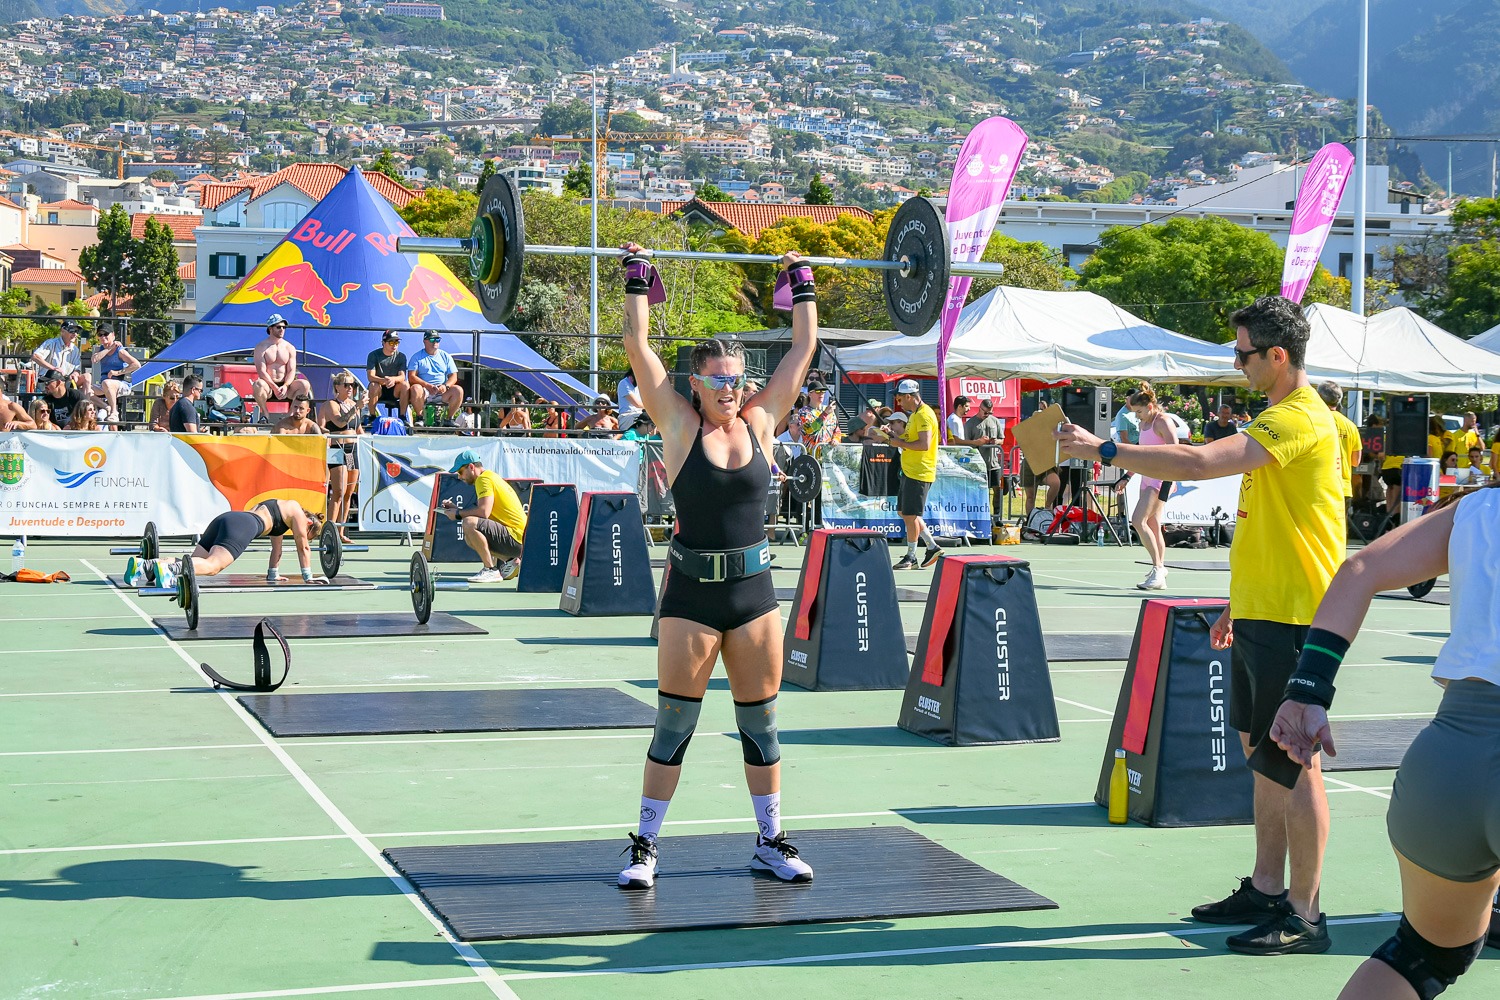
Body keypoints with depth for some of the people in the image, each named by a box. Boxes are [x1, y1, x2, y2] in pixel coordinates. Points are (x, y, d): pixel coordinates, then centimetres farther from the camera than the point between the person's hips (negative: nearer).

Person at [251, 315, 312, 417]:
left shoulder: (289, 348, 11)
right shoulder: (261, 347, 1)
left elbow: (291, 371, 2)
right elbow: (261, 371, -10)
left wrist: (285, 386, -19)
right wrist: (274, 388, -23)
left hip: (285, 386, 2)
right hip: (268, 386, -2)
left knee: (304, 384, -26)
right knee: (257, 384, -37)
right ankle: (264, 413, -15)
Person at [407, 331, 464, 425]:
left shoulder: (446, 356, 16)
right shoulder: (417, 357, 9)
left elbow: (453, 376, 9)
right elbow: (411, 377, -3)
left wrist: (445, 386, -14)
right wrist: (427, 386, -19)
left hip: (442, 392, 2)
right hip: (425, 391, -2)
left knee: (458, 390, -27)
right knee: (415, 388, -36)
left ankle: (450, 418, -12)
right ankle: (420, 418, -18)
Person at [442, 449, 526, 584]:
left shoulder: (484, 478, -10)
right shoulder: (490, 477, 21)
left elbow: (484, 512, -24)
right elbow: (480, 513, 18)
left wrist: (458, 515, -10)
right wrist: (456, 509, 11)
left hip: (516, 538, -11)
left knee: (469, 524, -25)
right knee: (470, 537, 23)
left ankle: (491, 571, -18)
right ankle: (509, 561, 11)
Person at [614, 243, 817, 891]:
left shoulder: (760, 422, 4)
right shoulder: (680, 425, -3)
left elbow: (803, 347, 10)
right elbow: (636, 344, -6)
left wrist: (803, 284, 14)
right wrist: (637, 280, -2)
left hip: (755, 591, 3)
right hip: (692, 595, -3)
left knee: (761, 724, 11)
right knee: (675, 725, 2)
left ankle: (771, 843, 23)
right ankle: (645, 848, 12)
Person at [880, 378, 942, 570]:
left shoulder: (924, 415, -16)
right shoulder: (914, 414, 16)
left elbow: (924, 444, -25)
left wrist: (901, 443, -16)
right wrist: (894, 438, 9)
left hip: (919, 473, -11)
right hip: (909, 472, 11)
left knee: (910, 514, -4)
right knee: (904, 512, 14)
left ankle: (911, 556, 6)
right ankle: (932, 547, 20)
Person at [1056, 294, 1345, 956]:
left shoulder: (1300, 419, -17)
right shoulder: (1280, 417, 17)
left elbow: (1198, 462, -29)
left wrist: (1105, 450, -24)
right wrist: (1237, 603, 24)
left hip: (1293, 621, -10)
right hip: (1260, 616, 10)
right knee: (1260, 753, 14)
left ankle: (1304, 916, 2)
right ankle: (1266, 890, 24)